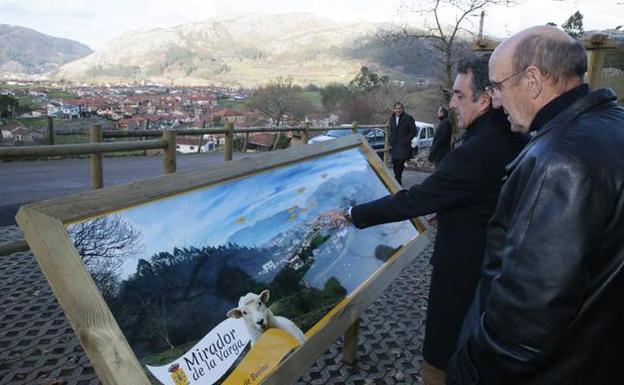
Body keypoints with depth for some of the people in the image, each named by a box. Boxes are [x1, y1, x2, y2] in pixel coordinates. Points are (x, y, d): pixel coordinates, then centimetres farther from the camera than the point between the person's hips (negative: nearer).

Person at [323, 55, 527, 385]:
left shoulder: (474, 153, -26)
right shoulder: (515, 140, 2)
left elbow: (414, 200, -25)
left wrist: (352, 215, -17)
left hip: (462, 274, -9)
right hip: (496, 268, 9)